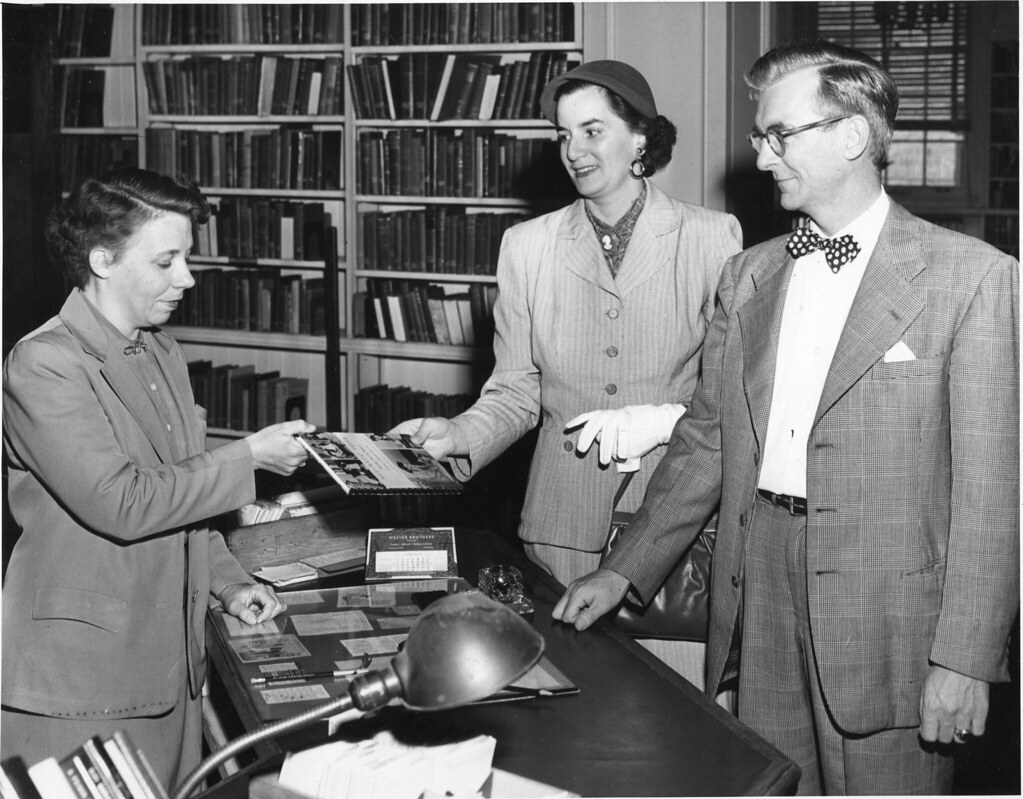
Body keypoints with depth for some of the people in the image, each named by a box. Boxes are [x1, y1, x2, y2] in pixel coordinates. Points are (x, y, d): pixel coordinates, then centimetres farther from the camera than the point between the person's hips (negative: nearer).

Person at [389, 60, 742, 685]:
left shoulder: (712, 238, 0)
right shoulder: (528, 246, 7)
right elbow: (516, 392, 8)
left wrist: (667, 419, -16)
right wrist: (458, 435, -10)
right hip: (565, 528, 2)